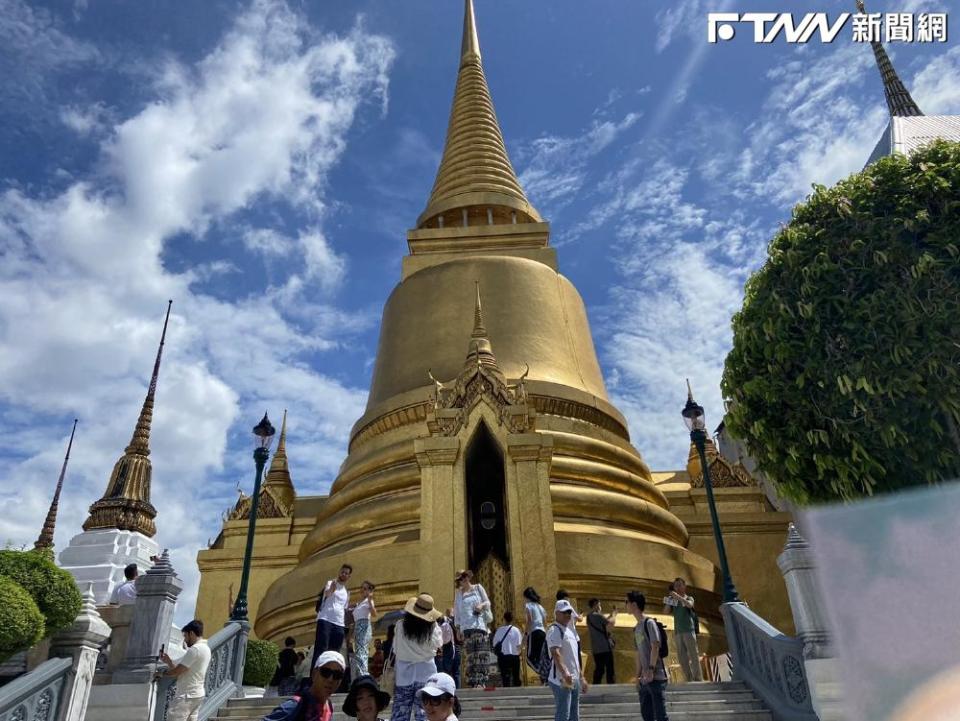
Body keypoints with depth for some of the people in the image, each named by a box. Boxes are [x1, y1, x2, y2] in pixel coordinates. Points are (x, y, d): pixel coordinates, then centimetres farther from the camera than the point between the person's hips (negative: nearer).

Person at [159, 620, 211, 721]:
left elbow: (177, 672, -15)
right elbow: (181, 671, 17)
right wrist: (168, 661, 10)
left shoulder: (195, 649, -17)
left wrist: (162, 673, 2)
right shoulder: (205, 649, 15)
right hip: (197, 694, 10)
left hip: (187, 696, -10)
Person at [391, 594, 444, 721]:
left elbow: (395, 650, -2)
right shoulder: (432, 627, -14)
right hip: (426, 674, 0)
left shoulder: (401, 625, -11)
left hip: (404, 674, 1)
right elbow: (438, 645, 4)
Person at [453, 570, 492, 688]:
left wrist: (482, 605, -10)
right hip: (467, 627, 0)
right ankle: (474, 683, -5)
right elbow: (457, 611, 13)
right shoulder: (458, 593, 13)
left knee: (481, 655, -7)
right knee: (471, 655, -5)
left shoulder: (478, 588, 11)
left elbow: (488, 602, 12)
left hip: (480, 625, 0)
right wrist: (458, 627, 5)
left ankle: (481, 682, -5)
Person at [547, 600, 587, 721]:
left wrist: (581, 677, 24)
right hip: (561, 681, -9)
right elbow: (555, 654, -27)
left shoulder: (569, 631, 19)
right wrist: (564, 673, -40)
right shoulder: (554, 630, -12)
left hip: (574, 680, 10)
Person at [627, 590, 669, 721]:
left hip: (656, 676, -8)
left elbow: (655, 647, -14)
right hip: (644, 679, 8)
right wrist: (638, 676, 15)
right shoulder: (636, 628, 16)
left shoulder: (649, 622, -7)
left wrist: (651, 669, -20)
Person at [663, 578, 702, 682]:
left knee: (693, 655, -7)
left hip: (689, 630, -4)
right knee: (682, 657, 2)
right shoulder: (673, 601, 17)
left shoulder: (689, 598, 9)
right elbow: (666, 611, 5)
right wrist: (669, 599, -2)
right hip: (678, 632, 4)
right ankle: (689, 679, 7)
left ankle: (698, 679, -8)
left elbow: (689, 605, -14)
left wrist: (678, 597, -24)